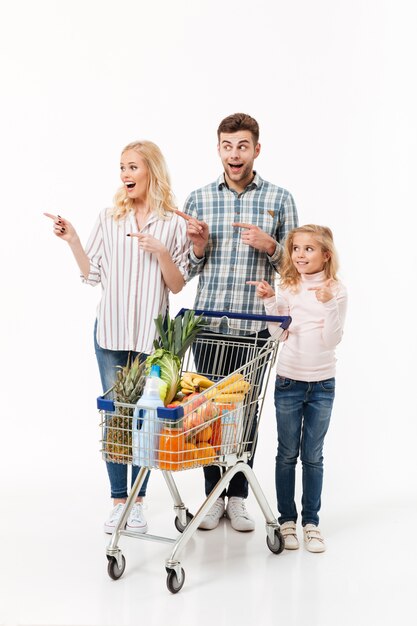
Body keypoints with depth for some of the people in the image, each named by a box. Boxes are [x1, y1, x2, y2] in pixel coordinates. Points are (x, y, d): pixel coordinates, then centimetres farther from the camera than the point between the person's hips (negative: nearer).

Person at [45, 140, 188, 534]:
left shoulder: (172, 224, 0)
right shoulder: (109, 218, 5)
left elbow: (177, 285, 0)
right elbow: (92, 275, 6)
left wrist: (160, 251, -15)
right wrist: (71, 240, -4)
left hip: (151, 333, -2)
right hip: (110, 330, 2)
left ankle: (138, 502, 15)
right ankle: (118, 501, 16)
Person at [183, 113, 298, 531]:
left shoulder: (279, 199, 3)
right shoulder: (198, 199, 6)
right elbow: (187, 271, 10)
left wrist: (269, 245, -12)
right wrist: (199, 247, -10)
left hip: (256, 324, -1)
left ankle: (237, 498, 20)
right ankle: (213, 496, 20)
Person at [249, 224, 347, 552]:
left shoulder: (336, 291, -7)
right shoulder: (288, 288, 0)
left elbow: (331, 340, -13)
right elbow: (279, 334, -3)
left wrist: (329, 304, -25)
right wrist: (270, 302, -12)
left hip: (322, 384, -1)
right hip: (288, 381, 1)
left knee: (313, 456, 8)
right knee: (287, 454, 8)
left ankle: (311, 522, 19)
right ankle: (287, 520, 19)